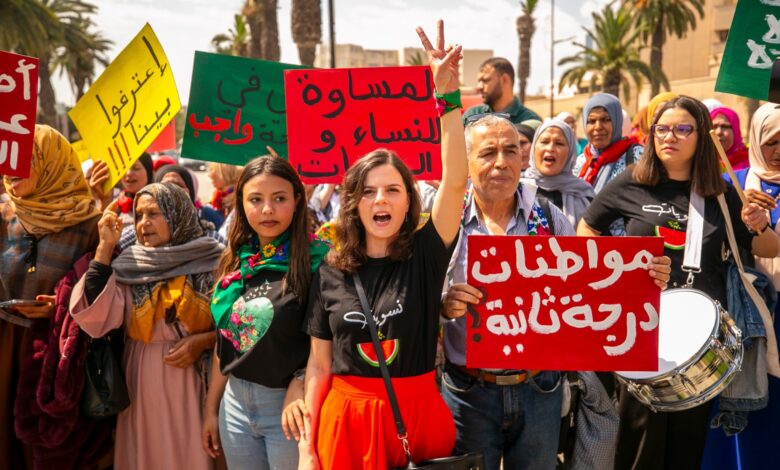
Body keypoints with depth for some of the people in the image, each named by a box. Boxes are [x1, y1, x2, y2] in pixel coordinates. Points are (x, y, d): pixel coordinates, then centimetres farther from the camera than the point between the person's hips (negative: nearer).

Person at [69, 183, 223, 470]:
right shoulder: (128, 265, 3)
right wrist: (105, 246, -8)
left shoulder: (212, 261, -3)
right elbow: (95, 315, -10)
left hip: (194, 381, -2)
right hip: (141, 382, 2)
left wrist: (203, 341, -15)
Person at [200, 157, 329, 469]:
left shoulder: (317, 260, -12)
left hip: (291, 404, -5)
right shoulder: (234, 262, 5)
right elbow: (225, 340, 11)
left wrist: (301, 388, -21)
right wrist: (212, 409, 13)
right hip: (235, 403, 5)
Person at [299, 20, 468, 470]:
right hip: (346, 418, 1)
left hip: (417, 415, -1)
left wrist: (448, 93, -27)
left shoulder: (425, 255, -5)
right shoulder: (331, 273, -1)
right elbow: (319, 365, 4)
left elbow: (456, 181, -19)